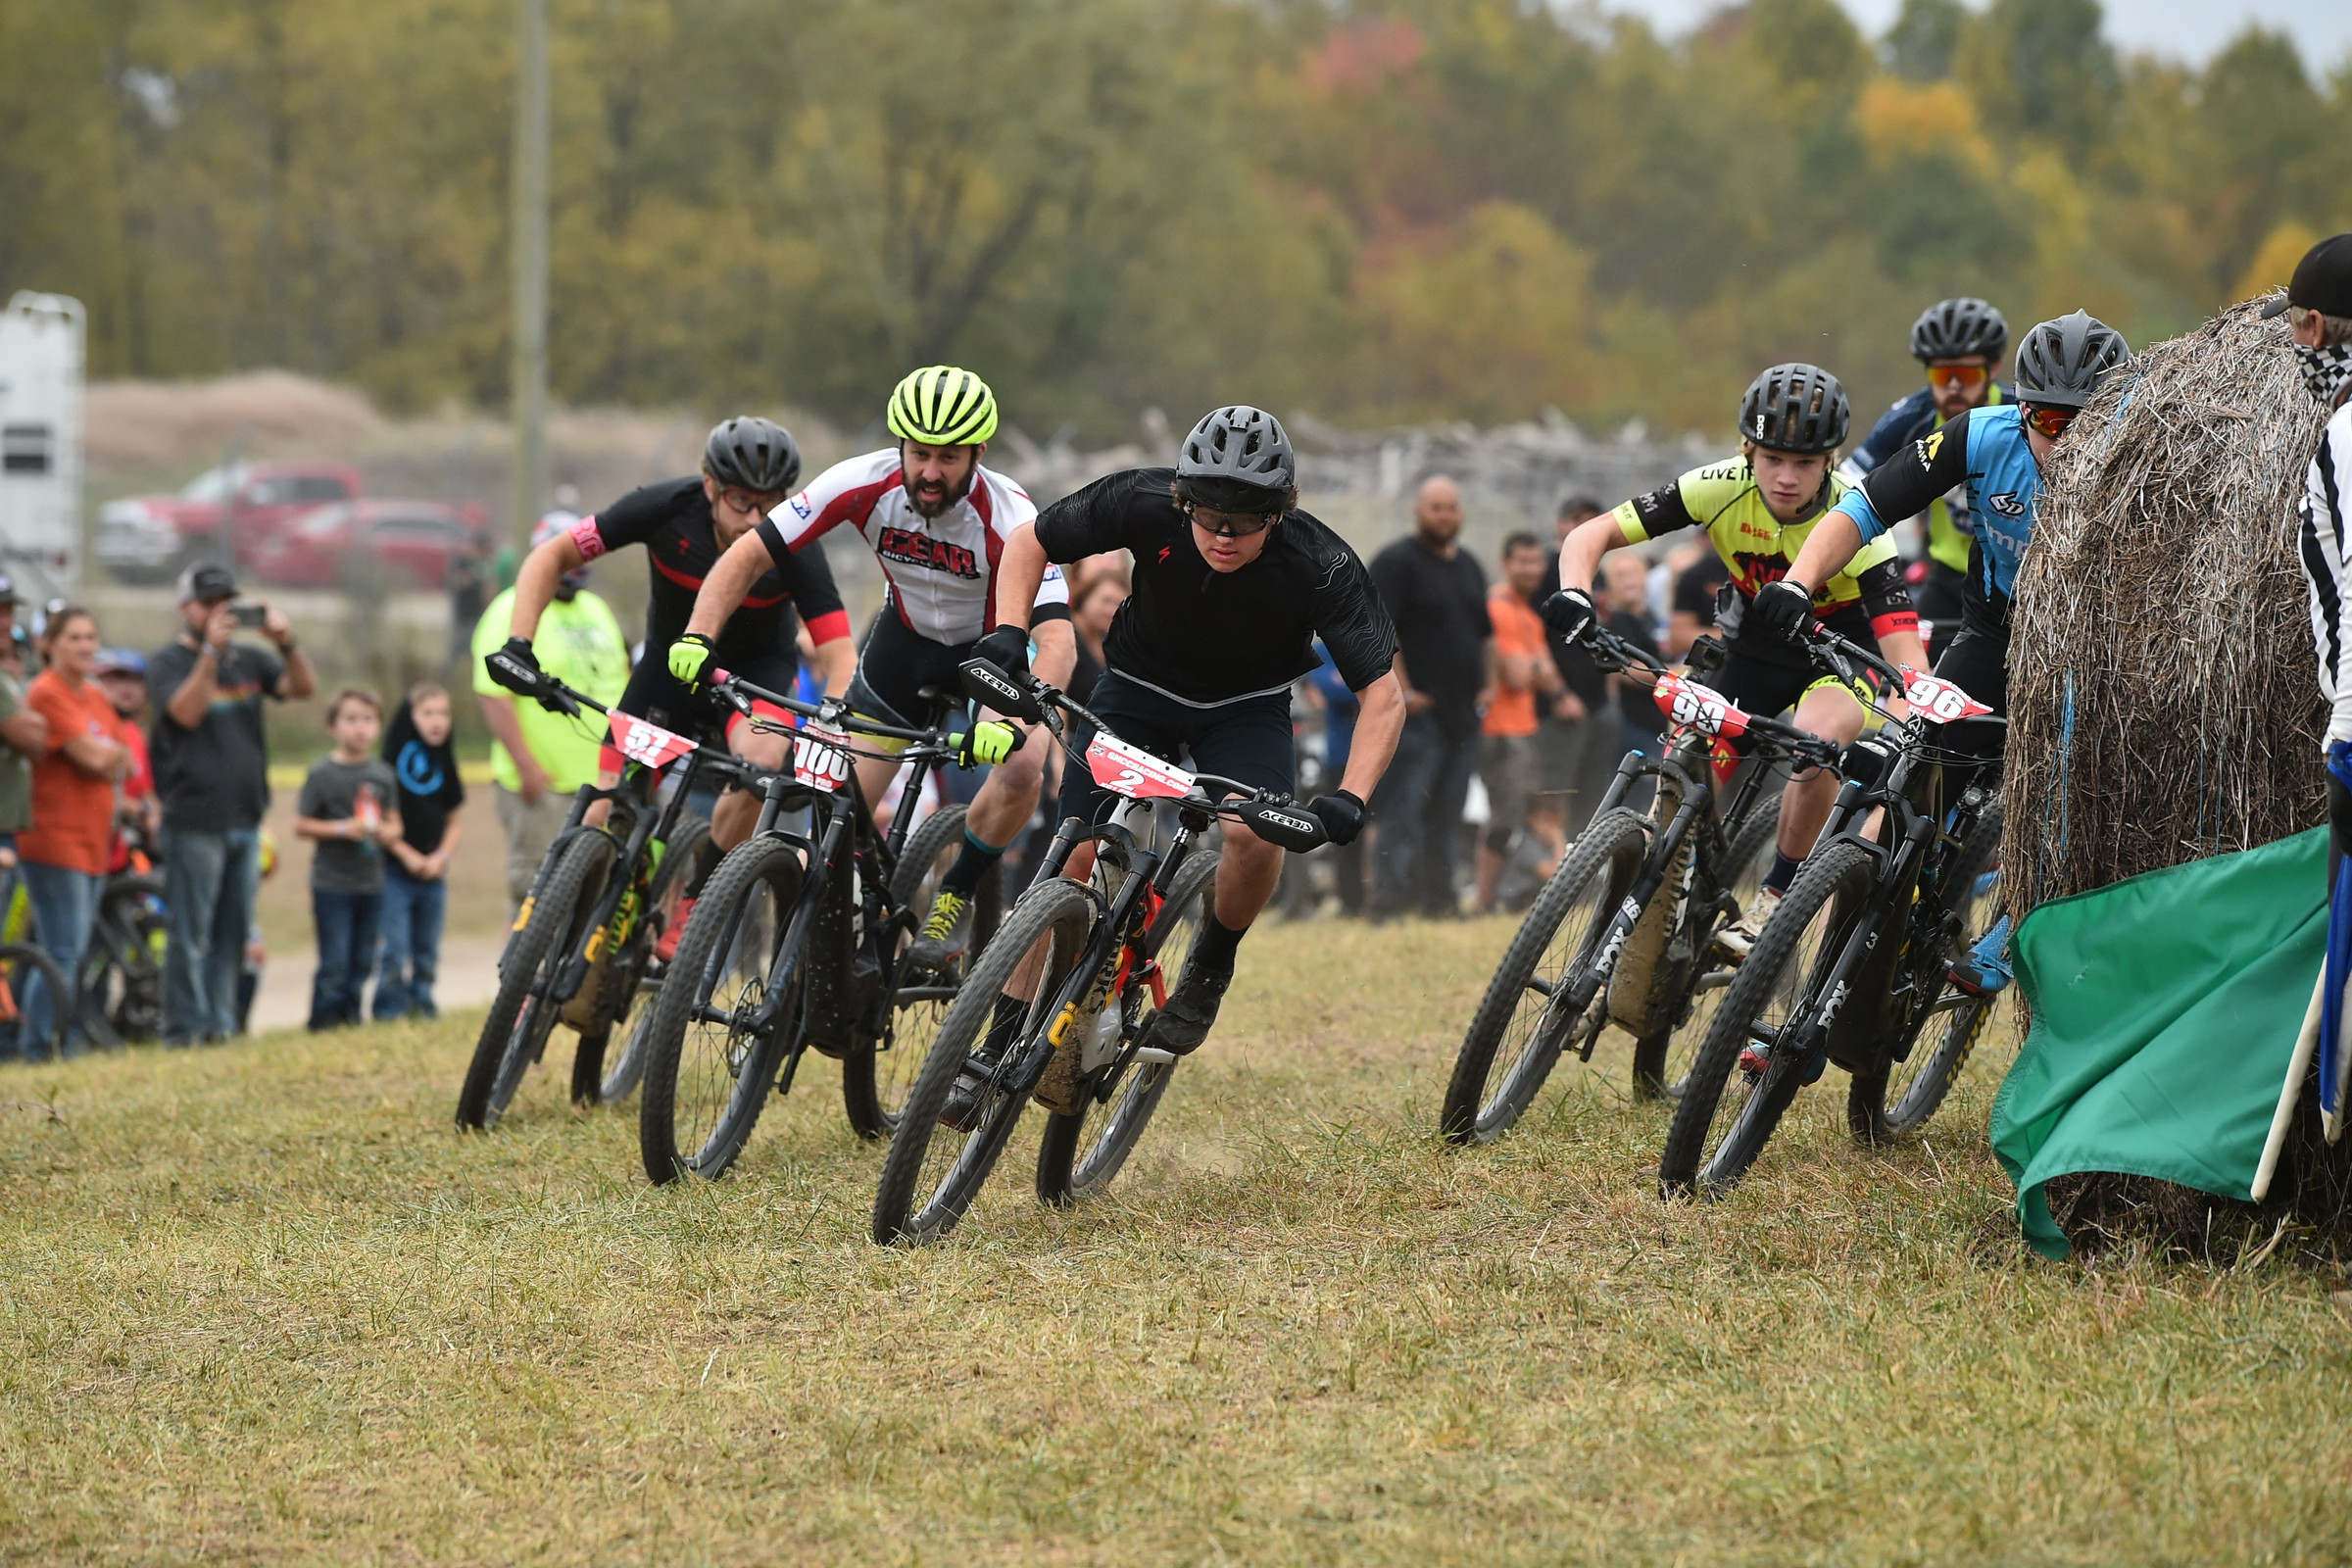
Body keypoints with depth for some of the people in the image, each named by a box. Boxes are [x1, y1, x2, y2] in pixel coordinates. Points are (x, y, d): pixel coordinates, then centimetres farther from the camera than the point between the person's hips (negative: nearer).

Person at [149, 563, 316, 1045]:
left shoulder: (247, 660, 14)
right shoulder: (168, 662, -1)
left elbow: (304, 687, 3)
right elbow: (187, 712, -17)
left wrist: (286, 643, -13)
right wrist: (211, 652, -23)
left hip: (244, 819, 6)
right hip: (194, 820, -6)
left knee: (232, 932, 9)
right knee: (190, 935, -6)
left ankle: (221, 1024, 14)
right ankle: (185, 1031, -3)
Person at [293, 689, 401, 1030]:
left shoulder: (383, 774, 9)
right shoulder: (322, 773, -6)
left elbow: (394, 823, 16)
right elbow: (301, 825, -6)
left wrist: (387, 832, -7)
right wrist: (342, 829, -16)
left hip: (370, 883, 5)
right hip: (332, 883, -5)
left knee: (362, 961, 10)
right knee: (335, 961, -8)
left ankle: (351, 1015, 20)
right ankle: (325, 1020, 1)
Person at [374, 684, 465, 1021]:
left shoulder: (444, 762, 9)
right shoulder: (392, 760, -7)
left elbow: (453, 820, 14)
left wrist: (441, 856, -3)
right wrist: (407, 855, -12)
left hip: (433, 873, 5)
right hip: (396, 870, -5)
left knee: (427, 951, 9)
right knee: (395, 949, -9)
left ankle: (422, 1002, 17)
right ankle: (390, 1008, -2)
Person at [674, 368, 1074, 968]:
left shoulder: (1009, 517, -34)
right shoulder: (865, 483, -27)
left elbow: (1058, 641, -43)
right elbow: (749, 556, -23)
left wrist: (1011, 723, -60)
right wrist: (697, 637, -38)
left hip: (997, 641, -2)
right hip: (907, 637, 2)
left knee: (1022, 766, -29)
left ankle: (956, 896, -4)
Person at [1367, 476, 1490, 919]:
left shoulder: (1468, 567, 19)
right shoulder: (1397, 562, -5)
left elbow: (1482, 633, 27)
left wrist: (1483, 686, 14)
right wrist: (1402, 691, -20)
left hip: (1462, 716, 7)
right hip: (1417, 714, -7)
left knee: (1445, 820, 10)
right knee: (1402, 813, -11)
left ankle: (1438, 901, 15)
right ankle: (1390, 903, -15)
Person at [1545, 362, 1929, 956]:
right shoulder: (1724, 487, -23)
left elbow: (1903, 649, -37)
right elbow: (1593, 534, -19)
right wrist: (1573, 594, -40)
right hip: (1757, 645, 3)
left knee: (1817, 735, -35)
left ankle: (1777, 898, -15)